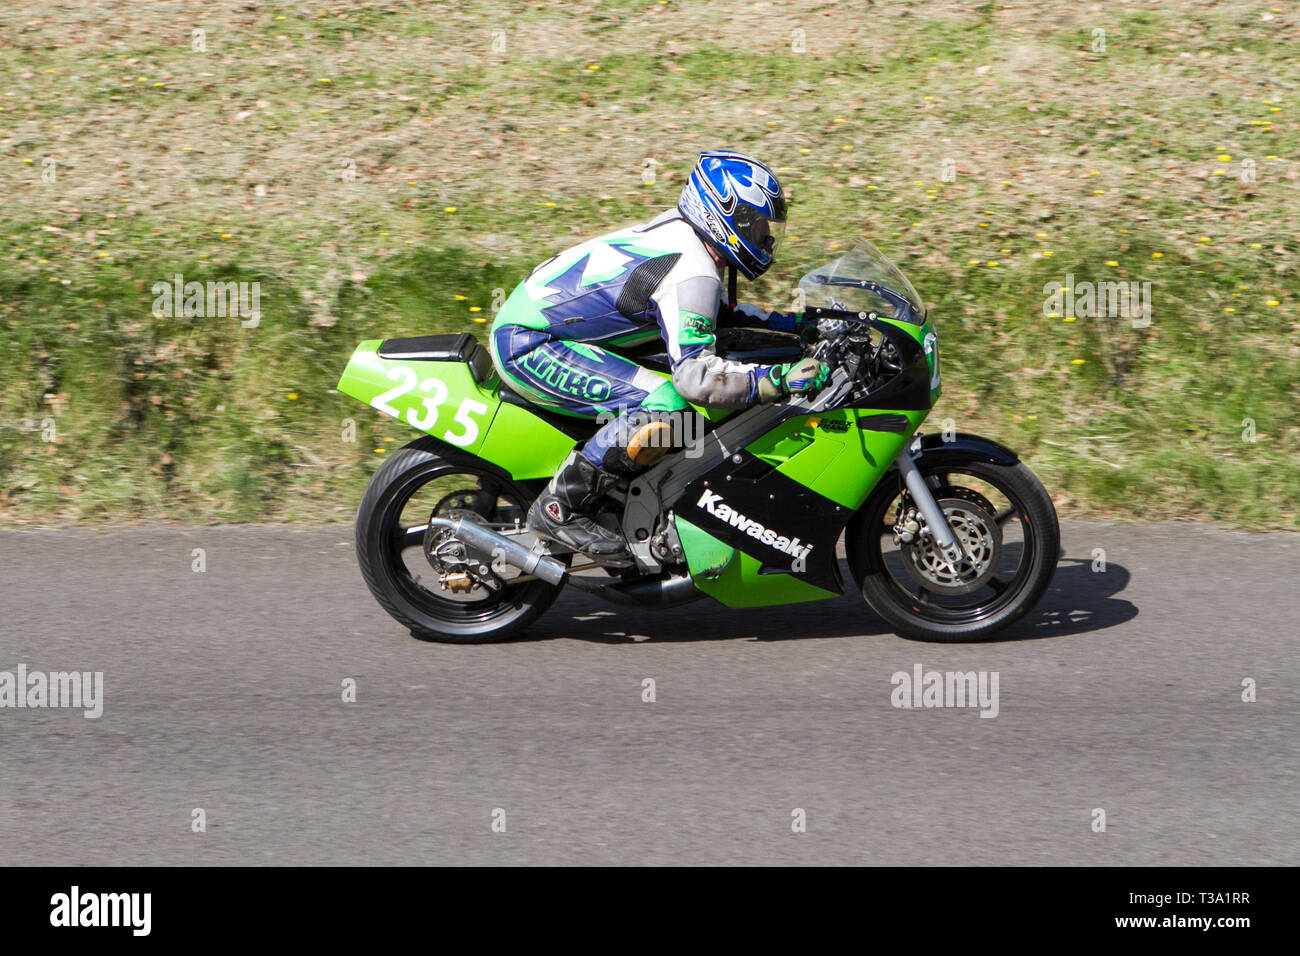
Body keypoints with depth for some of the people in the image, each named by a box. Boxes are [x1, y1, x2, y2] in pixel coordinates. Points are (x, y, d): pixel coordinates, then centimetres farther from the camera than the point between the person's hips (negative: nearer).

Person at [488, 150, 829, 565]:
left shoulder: (681, 236, 10)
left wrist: (796, 322, 19)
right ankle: (560, 507, -14)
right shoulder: (691, 271, -20)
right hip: (526, 345, -11)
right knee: (662, 407, -25)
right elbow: (695, 374, -30)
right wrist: (780, 378, -32)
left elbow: (717, 312, 27)